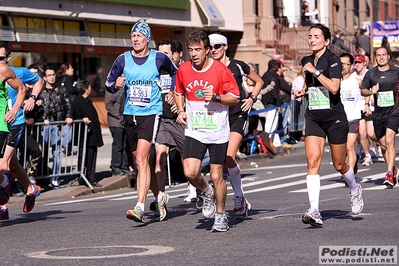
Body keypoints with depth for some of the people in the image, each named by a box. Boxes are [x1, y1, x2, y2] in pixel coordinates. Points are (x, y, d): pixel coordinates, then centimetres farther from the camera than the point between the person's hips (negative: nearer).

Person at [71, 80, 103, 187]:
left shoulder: (87, 101, 20)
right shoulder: (77, 102, -9)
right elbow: (76, 118, -14)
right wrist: (83, 119, -34)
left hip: (93, 135, 9)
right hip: (85, 136, -9)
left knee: (92, 158, 9)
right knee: (84, 158, -5)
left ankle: (91, 179, 13)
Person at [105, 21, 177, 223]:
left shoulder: (159, 59, -1)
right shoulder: (123, 59, 3)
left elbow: (174, 73, 19)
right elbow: (108, 83, 9)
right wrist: (116, 85, -12)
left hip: (151, 113, -4)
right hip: (130, 114, 4)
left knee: (142, 159, -18)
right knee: (141, 162, 12)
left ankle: (140, 207, -23)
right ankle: (160, 197, 34)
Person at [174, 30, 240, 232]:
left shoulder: (220, 70, -11)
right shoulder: (183, 69, 0)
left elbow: (235, 98, -6)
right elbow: (178, 92, 19)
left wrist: (216, 97, -22)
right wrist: (180, 111, 3)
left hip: (217, 132, -2)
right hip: (194, 131, 3)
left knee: (216, 176, 1)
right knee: (190, 172, -14)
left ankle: (221, 216, 21)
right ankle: (207, 193, 19)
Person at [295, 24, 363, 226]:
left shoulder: (333, 60, -10)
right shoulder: (306, 61, 8)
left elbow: (334, 87, -24)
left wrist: (315, 71, -22)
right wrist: (303, 91, 9)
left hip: (335, 118, -4)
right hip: (314, 118, 4)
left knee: (339, 165, 8)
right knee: (312, 160, -14)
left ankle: (355, 190, 42)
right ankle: (314, 211, -21)